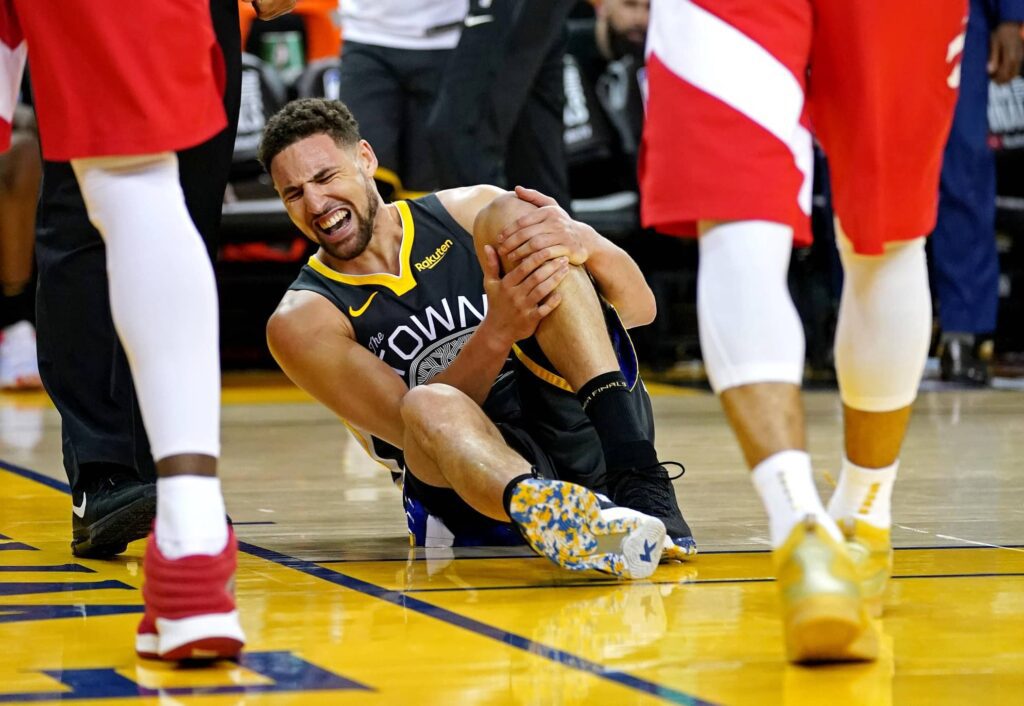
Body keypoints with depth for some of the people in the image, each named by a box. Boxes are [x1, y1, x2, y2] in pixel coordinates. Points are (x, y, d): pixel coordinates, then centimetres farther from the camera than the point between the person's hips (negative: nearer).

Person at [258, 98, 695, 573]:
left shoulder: (471, 210, 9)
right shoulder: (302, 322, 4)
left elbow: (640, 307, 4)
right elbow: (416, 422, -11)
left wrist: (585, 242, -19)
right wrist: (498, 333, -27)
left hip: (586, 428, 2)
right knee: (429, 406, -35)